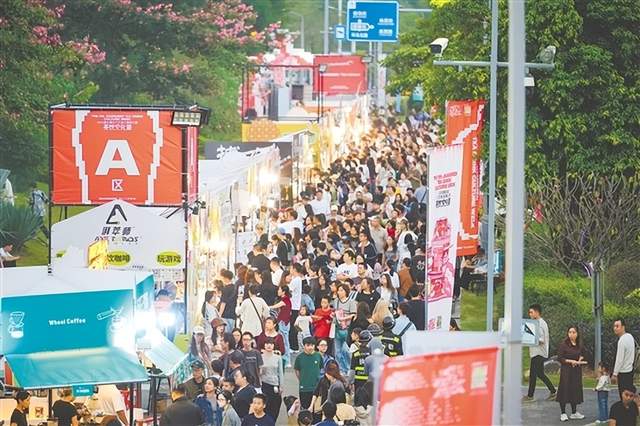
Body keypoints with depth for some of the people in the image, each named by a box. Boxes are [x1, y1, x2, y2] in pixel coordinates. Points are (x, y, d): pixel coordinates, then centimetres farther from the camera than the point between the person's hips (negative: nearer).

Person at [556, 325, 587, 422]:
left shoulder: (579, 345, 9)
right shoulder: (563, 344, -8)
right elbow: (560, 358, -11)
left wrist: (580, 360, -2)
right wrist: (570, 361, -19)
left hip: (576, 371, 5)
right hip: (566, 370, -5)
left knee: (575, 391, 8)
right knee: (565, 390, -5)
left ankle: (574, 412, 17)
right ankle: (563, 413, 1)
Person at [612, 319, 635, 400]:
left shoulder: (622, 341, -21)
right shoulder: (630, 336, 6)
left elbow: (619, 359, -21)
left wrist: (615, 374, -13)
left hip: (623, 372, -9)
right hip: (630, 369, 9)